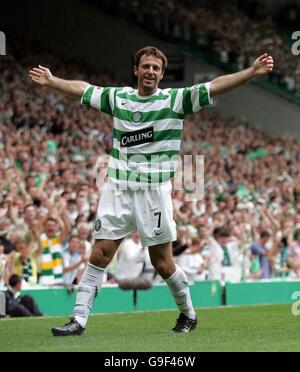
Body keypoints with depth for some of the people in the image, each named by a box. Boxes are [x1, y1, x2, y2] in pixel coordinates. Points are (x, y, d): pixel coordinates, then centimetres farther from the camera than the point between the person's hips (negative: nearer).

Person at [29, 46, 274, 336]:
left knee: (162, 264, 1)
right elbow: (82, 89, 22)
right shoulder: (118, 97, 9)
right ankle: (79, 320, 0)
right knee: (99, 254, -3)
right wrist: (51, 81, 30)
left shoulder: (174, 100, -2)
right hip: (117, 189, 3)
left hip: (154, 191, -3)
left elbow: (214, 87, -11)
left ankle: (188, 315, 23)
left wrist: (253, 72, -21)